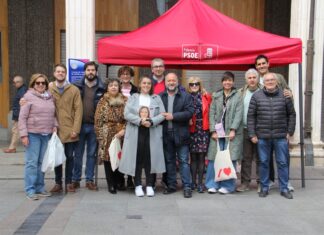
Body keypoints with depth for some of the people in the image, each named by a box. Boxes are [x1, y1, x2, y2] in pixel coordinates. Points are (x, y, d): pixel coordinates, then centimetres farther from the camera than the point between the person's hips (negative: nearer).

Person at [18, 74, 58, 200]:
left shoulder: (50, 97, 12)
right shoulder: (28, 96, -4)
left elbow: (53, 114, 20)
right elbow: (22, 117, -7)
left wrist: (55, 125, 3)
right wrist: (24, 135, -13)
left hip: (47, 134, 5)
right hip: (33, 134, -5)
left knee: (42, 162, 10)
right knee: (32, 162, -3)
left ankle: (40, 188, 19)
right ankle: (30, 190, 4)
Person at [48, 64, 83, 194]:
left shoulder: (74, 90, 1)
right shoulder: (48, 89, 4)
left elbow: (78, 110, -3)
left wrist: (76, 129, -10)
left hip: (70, 130, -1)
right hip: (55, 130, 1)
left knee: (70, 156, 6)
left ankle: (69, 183, 17)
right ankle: (58, 183, 19)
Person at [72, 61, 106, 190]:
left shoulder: (102, 88, 3)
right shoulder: (77, 86, 3)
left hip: (94, 126, 0)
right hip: (79, 125, 0)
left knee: (92, 154, 8)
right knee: (78, 154, 7)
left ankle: (89, 180, 17)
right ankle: (75, 179, 16)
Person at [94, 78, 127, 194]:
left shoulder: (125, 100, 6)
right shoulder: (103, 101, 5)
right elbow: (98, 120, 3)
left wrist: (123, 130, -10)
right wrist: (100, 136, -3)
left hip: (121, 134, 1)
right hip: (107, 135, 0)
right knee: (108, 158, 0)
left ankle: (120, 182, 21)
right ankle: (111, 184, 11)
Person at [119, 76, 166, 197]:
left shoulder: (157, 98, 12)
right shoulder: (133, 98, 11)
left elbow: (162, 115, 2)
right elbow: (127, 114, -1)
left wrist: (151, 122, -15)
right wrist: (140, 120, -15)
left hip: (152, 133, 0)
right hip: (136, 133, 0)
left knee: (150, 158, -1)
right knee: (137, 158, 0)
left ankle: (149, 185, 8)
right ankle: (138, 185, 9)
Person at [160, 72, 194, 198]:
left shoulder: (186, 96, 1)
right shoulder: (160, 97, 9)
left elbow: (190, 112, -10)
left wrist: (173, 116, -16)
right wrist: (162, 117, -15)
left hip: (181, 134, -3)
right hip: (166, 134, 3)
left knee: (184, 161, -1)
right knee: (169, 161, 12)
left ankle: (187, 186, 5)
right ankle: (171, 185, 22)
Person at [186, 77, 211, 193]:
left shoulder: (206, 97, 5)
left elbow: (209, 112, 6)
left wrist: (210, 127, 0)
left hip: (203, 130, 0)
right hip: (191, 131, 0)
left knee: (201, 157, 2)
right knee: (193, 157, 7)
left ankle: (200, 183, 9)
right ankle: (193, 182, 16)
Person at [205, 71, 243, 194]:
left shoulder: (237, 96, 5)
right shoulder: (216, 96, 11)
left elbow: (239, 114, -3)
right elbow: (212, 114, 6)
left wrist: (233, 130, -13)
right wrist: (213, 130, -4)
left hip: (232, 132, -2)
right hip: (217, 132, 2)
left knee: (230, 159, -3)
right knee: (214, 158, 0)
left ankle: (227, 185, 8)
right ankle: (213, 184, 9)